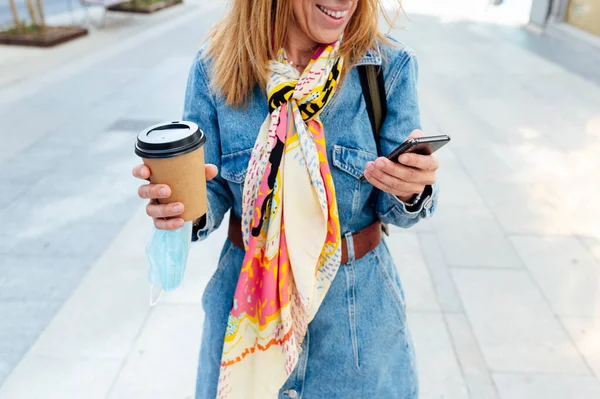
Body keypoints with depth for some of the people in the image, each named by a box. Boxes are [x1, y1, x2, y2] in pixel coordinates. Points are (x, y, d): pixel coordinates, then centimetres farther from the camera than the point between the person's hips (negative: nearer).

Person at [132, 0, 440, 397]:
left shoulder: (391, 66, -11)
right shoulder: (215, 67, -10)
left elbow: (393, 208, -7)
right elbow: (213, 195, -6)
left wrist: (413, 190, -29)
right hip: (244, 300, 1)